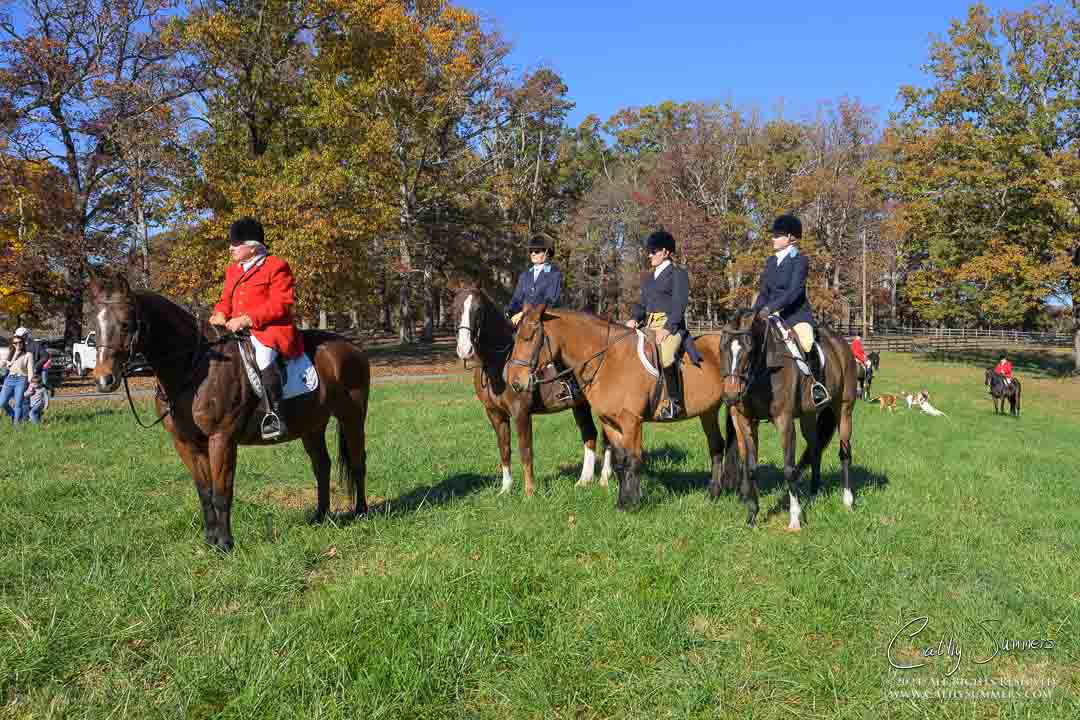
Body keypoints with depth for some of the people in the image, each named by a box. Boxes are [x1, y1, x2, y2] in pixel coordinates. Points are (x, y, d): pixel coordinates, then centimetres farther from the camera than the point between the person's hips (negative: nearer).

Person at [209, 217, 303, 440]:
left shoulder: (276, 266, -4)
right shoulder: (232, 271, 21)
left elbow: (281, 304, -13)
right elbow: (226, 300, 24)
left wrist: (247, 319, -20)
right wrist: (220, 314, -2)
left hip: (271, 328, -9)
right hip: (238, 329, 9)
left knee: (264, 355, -36)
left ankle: (275, 415, -35)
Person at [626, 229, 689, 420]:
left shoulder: (678, 274, 0)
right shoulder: (649, 278, 23)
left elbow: (679, 305, -9)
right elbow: (642, 304, 20)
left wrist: (667, 329, -21)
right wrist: (634, 319, -1)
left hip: (671, 325, -9)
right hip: (649, 325, 9)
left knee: (665, 356, -32)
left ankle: (674, 401, -23)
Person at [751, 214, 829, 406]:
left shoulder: (800, 260, -7)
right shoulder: (771, 261, 13)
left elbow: (794, 290, -19)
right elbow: (763, 291, 13)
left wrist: (770, 308, -29)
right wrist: (755, 312, -3)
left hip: (796, 313, -7)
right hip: (773, 315, 7)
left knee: (806, 344, -31)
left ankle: (817, 384, -11)